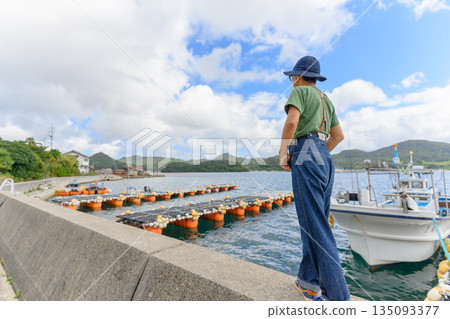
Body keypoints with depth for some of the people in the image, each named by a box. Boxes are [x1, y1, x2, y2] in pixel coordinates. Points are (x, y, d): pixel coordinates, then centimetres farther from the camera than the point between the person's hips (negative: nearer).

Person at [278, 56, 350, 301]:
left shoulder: (300, 91, 4)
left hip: (305, 155, -9)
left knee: (315, 227, -9)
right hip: (325, 160, 9)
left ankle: (338, 296, -5)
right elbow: (339, 135, 25)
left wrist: (282, 154, -9)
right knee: (316, 221, 11)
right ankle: (309, 280, 22)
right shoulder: (325, 99, 27)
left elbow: (291, 121, -17)